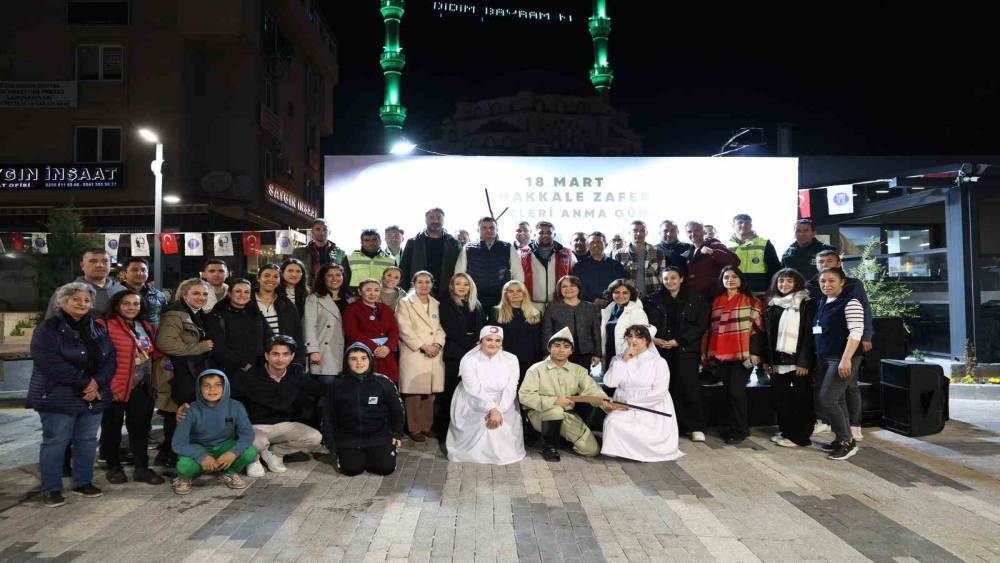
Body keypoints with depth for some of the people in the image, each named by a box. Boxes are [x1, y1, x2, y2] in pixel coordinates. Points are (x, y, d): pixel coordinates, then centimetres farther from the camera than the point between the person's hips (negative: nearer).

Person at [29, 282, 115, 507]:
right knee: (55, 442, 1)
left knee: (87, 441, 11)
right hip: (58, 397, -5)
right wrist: (84, 382, -19)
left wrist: (97, 382, -12)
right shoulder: (48, 328, -6)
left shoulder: (98, 329, 11)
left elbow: (110, 359, 6)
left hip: (95, 396, 6)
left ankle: (83, 482, 24)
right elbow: (49, 363, -18)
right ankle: (51, 489, 13)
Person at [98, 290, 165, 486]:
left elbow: (155, 352, 22)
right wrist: (110, 385, -19)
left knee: (141, 427, 11)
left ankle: (142, 468, 20)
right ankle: (114, 467, 26)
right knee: (112, 428, 10)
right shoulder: (105, 326, -10)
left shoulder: (147, 327, 11)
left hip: (142, 388, 6)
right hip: (115, 388, -6)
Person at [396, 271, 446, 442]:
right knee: (414, 394, -2)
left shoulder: (436, 304, 17)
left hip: (434, 356, 4)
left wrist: (438, 344, -8)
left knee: (430, 393, 7)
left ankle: (427, 426, 20)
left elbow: (441, 328, 12)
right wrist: (423, 346, -14)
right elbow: (405, 330, -8)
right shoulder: (405, 303, 1)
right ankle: (414, 429, 9)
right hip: (414, 355, -4)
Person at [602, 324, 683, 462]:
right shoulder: (619, 359, 11)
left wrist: (631, 403, -13)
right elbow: (610, 382, -4)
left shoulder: (658, 362, 0)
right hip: (624, 410, 2)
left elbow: (660, 392, -11)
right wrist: (624, 360, -8)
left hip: (652, 411, -2)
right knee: (612, 423, -28)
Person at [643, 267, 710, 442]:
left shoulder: (695, 300, 5)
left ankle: (696, 427, 3)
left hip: (685, 349, -2)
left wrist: (678, 341, -9)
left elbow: (701, 325, -2)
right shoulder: (654, 300, 11)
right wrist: (653, 339, -8)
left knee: (690, 388, -5)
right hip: (661, 350, 2)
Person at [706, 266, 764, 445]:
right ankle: (735, 427, 22)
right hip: (721, 355, 5)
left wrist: (754, 352, -9)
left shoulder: (751, 301, 0)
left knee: (736, 391, -5)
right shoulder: (716, 302, 14)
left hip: (742, 355, -5)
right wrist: (710, 353, 14)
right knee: (728, 390, 10)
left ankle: (739, 430, 8)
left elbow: (759, 328, -2)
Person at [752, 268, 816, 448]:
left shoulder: (806, 304, -4)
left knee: (800, 399, 0)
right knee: (780, 397, 7)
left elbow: (809, 333, -9)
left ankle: (799, 436, 8)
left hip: (798, 360, -5)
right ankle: (785, 431, 20)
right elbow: (767, 334, 14)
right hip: (778, 360, 5)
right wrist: (766, 359, 8)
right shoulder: (773, 305, 13)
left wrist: (804, 362, -15)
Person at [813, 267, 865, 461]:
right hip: (826, 358, 8)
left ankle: (847, 442, 1)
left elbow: (856, 332, -18)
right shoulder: (822, 303, 12)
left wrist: (846, 359, -25)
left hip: (843, 359, -8)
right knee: (837, 400, 12)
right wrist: (819, 356, 15)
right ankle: (843, 440, 22)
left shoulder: (850, 302, -11)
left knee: (827, 399, -11)